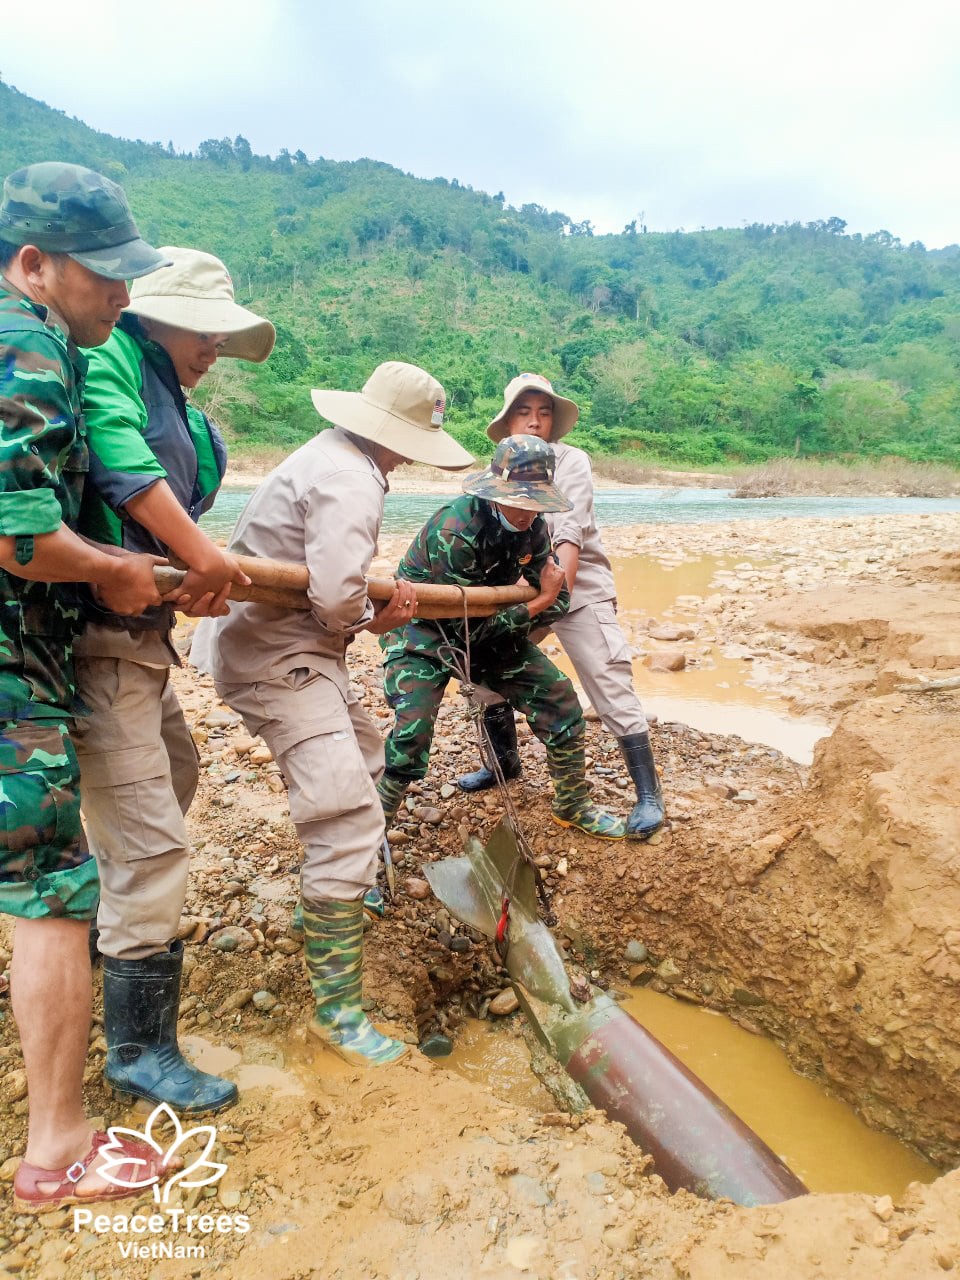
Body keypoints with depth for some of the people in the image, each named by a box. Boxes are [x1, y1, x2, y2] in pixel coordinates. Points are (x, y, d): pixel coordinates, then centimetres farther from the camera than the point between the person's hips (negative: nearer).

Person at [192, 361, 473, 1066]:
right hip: (277, 656, -11)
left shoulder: (330, 454, 11)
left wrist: (380, 599, -4)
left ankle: (344, 887, 52)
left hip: (289, 641, 11)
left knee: (363, 759, 29)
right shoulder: (351, 481, -20)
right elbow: (336, 595, -30)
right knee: (349, 818, -14)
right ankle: (337, 1007, -2)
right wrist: (373, 620, -9)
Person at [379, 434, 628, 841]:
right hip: (425, 630, -6)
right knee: (412, 731, -24)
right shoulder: (453, 531, -30)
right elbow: (469, 624, -26)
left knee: (561, 701, 1)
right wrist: (537, 603, -19)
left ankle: (573, 806, 22)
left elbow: (559, 601, 0)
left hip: (493, 628, 6)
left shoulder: (532, 527, -9)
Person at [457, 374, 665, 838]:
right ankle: (504, 761, 30)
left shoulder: (571, 461, -11)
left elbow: (570, 534, -23)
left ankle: (648, 794, 1)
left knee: (612, 690, -10)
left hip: (578, 588, -5)